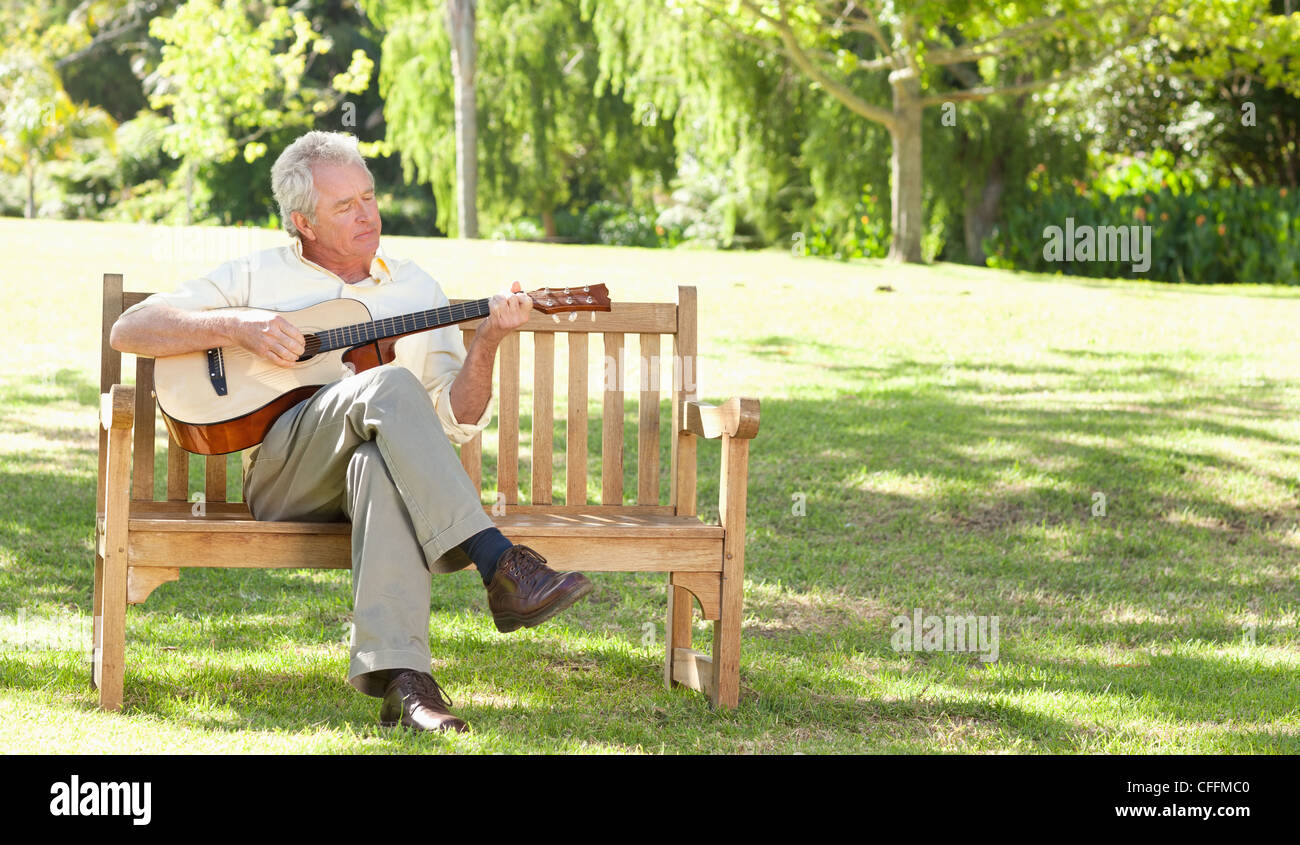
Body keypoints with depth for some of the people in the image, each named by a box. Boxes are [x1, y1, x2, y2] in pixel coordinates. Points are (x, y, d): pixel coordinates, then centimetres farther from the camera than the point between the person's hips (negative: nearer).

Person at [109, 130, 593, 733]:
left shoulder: (416, 288, 21)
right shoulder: (258, 275, 15)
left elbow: (457, 422, 14)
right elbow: (128, 330, 8)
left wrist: (486, 343, -4)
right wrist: (236, 325, -6)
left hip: (379, 460, 1)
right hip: (280, 474, -1)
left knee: (379, 466, -40)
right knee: (390, 385, -33)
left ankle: (400, 681, -57)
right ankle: (502, 569, -43)